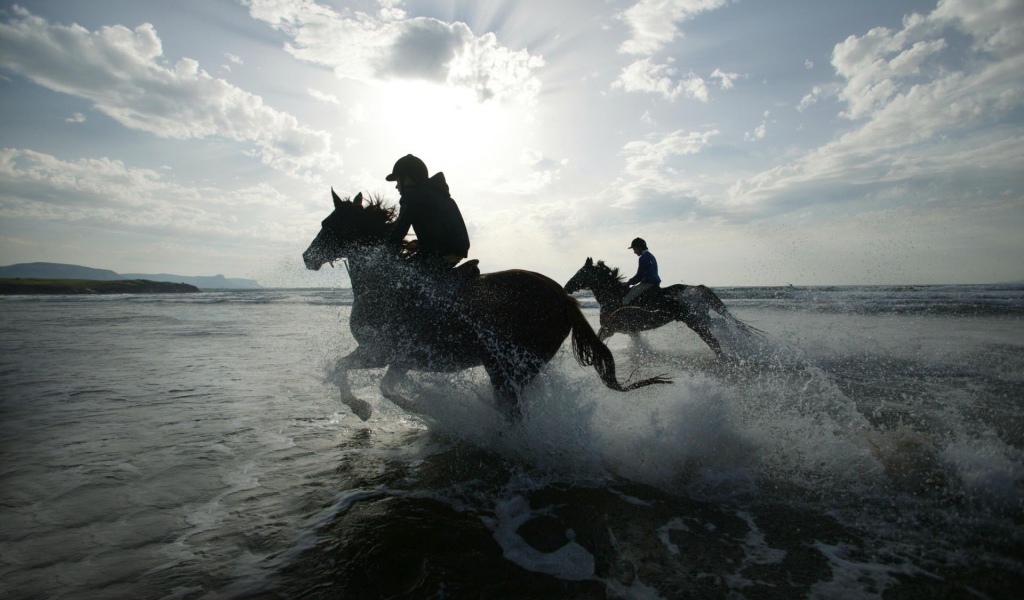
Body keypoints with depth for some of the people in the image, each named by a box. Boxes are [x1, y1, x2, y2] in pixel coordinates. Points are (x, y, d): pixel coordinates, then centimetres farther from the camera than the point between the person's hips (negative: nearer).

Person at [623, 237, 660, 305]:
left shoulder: (644, 257, -13)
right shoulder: (650, 255, 20)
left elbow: (640, 275, -16)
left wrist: (628, 282, -4)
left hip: (648, 283, -11)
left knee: (626, 301, -17)